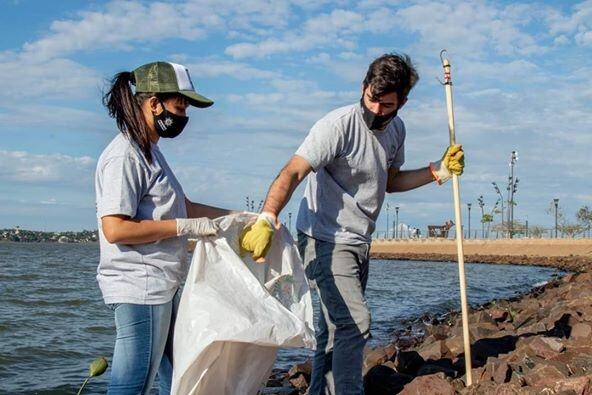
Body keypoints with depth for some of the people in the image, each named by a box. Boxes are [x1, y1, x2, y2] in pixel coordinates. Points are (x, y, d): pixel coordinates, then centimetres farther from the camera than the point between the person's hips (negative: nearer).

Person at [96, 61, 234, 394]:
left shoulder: (151, 152, 14)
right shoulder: (125, 156, -16)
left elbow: (184, 207, 20)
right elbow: (115, 228, -24)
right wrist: (186, 226, -20)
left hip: (161, 288, 10)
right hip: (139, 289, -10)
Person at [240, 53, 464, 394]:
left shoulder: (396, 129, 6)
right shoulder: (338, 125, -21)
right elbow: (292, 174, -29)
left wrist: (438, 172, 7)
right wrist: (266, 220, -43)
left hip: (359, 243, 8)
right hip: (326, 241, -8)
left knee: (337, 327, 16)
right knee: (354, 321, -17)